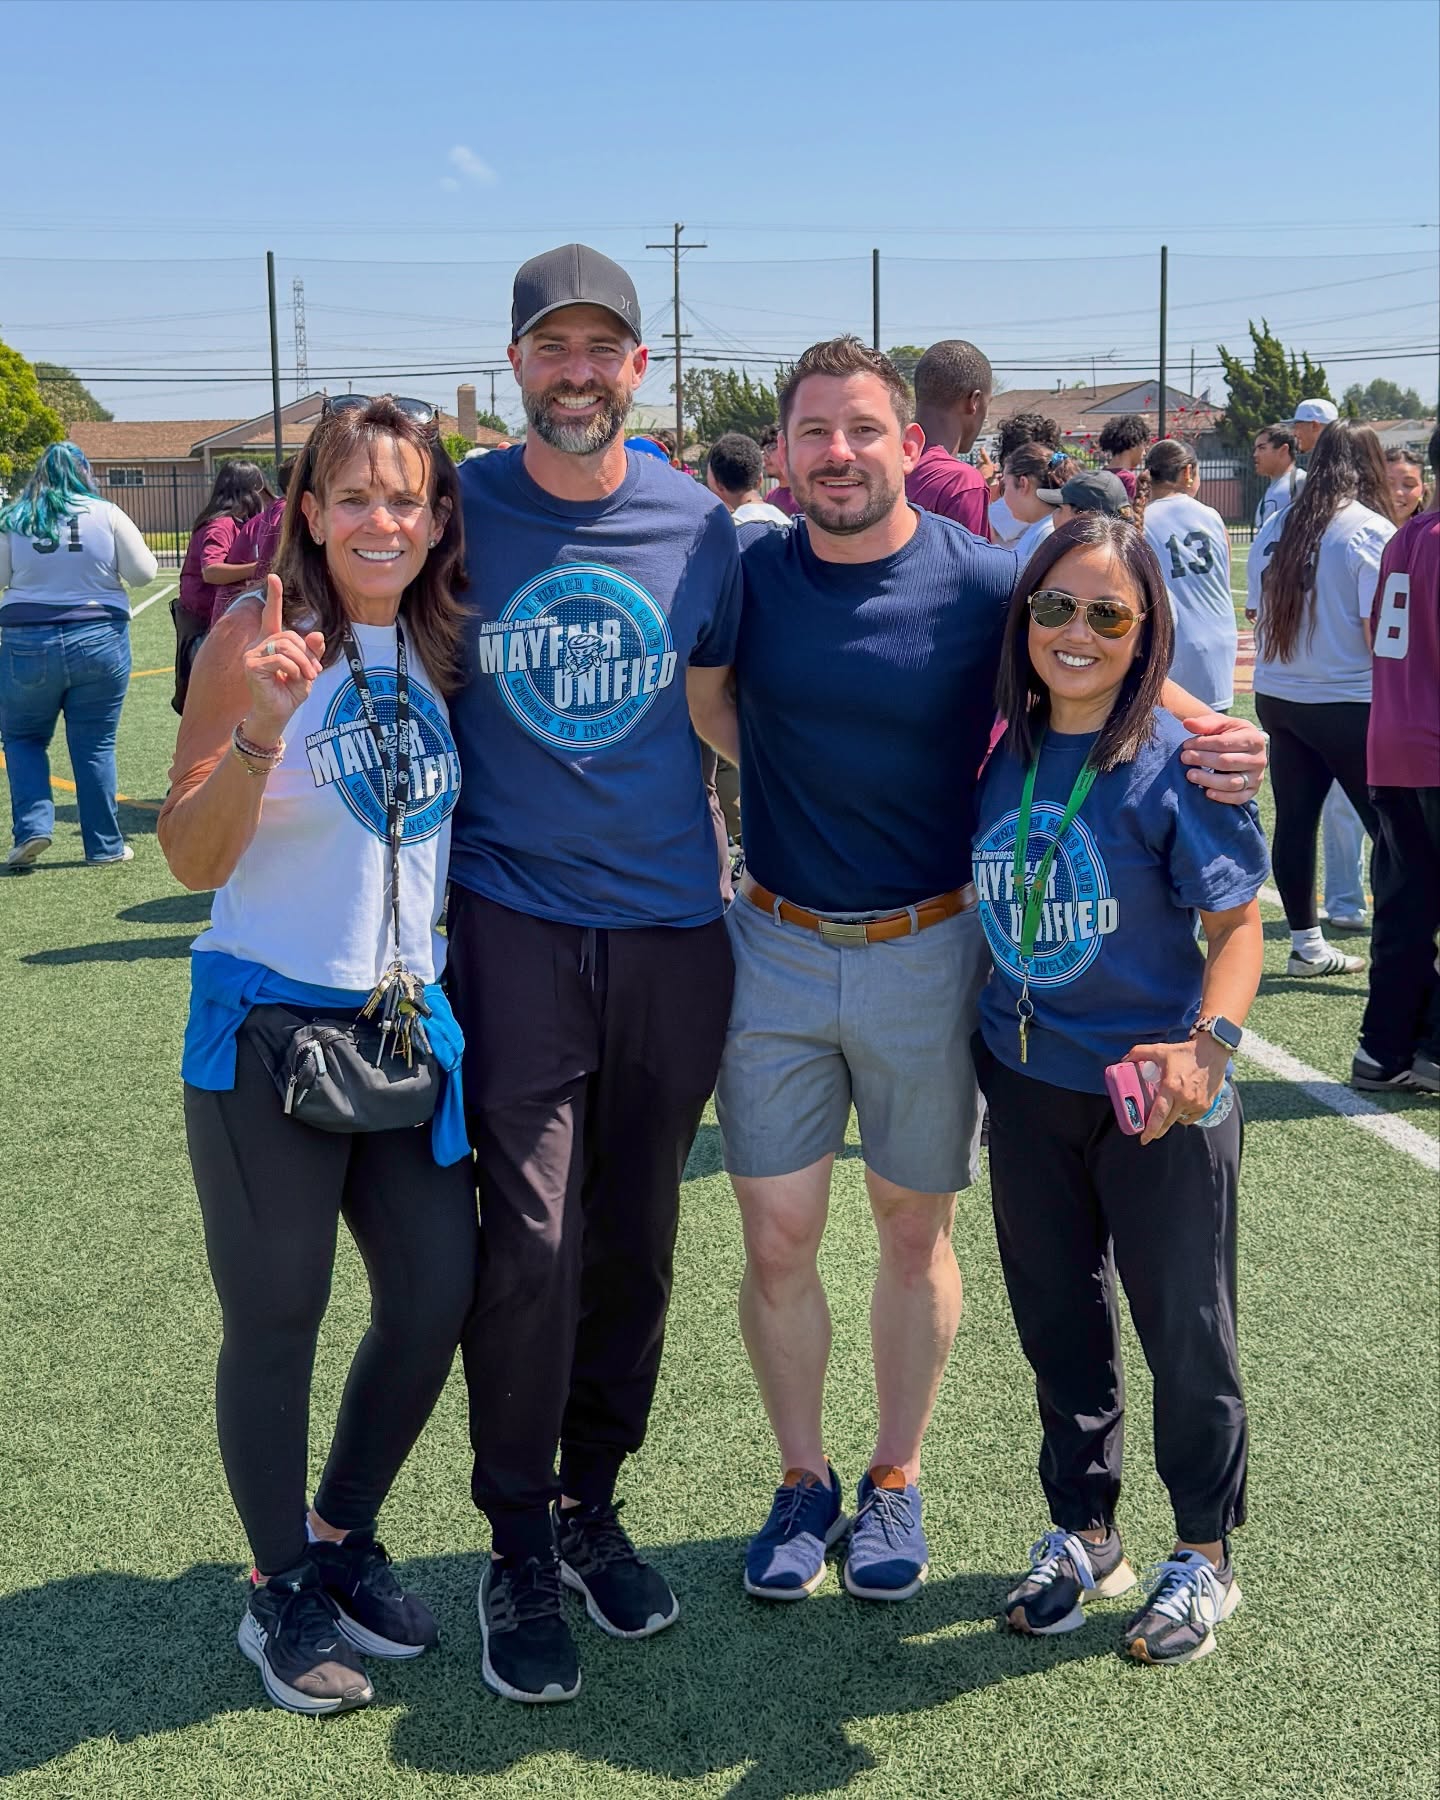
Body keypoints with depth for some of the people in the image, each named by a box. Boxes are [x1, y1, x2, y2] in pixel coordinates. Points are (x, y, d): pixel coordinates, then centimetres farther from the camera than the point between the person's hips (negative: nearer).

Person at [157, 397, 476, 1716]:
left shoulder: (445, 645, 5)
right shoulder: (257, 638, -10)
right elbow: (193, 857, -13)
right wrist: (262, 728, -26)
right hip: (269, 1026, -5)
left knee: (438, 1295, 9)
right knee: (276, 1320, 5)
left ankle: (344, 1537, 33)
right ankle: (281, 1590, 26)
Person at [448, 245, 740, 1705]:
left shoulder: (699, 526, 4)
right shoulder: (460, 513, 0)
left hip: (671, 926, 2)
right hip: (514, 923, -2)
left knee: (635, 1242, 11)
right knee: (530, 1249, -5)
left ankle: (592, 1504, 30)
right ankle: (518, 1552, 13)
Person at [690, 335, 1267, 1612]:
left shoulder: (984, 583, -9)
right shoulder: (750, 576, -2)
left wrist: (1210, 740, -17)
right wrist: (784, 777, -4)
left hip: (927, 953, -2)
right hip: (776, 947, 2)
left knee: (915, 1235, 11)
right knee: (777, 1241, 6)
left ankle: (895, 1483, 31)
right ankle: (804, 1481, 27)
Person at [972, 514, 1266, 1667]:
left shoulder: (1175, 764, -15)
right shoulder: (1001, 756, -1)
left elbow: (1237, 925, -14)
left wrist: (1209, 1044, -30)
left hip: (1157, 1097, -4)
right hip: (1027, 1085, 5)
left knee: (1187, 1333, 9)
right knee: (1058, 1322, 17)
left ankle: (1205, 1555, 30)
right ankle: (1083, 1534, 37)